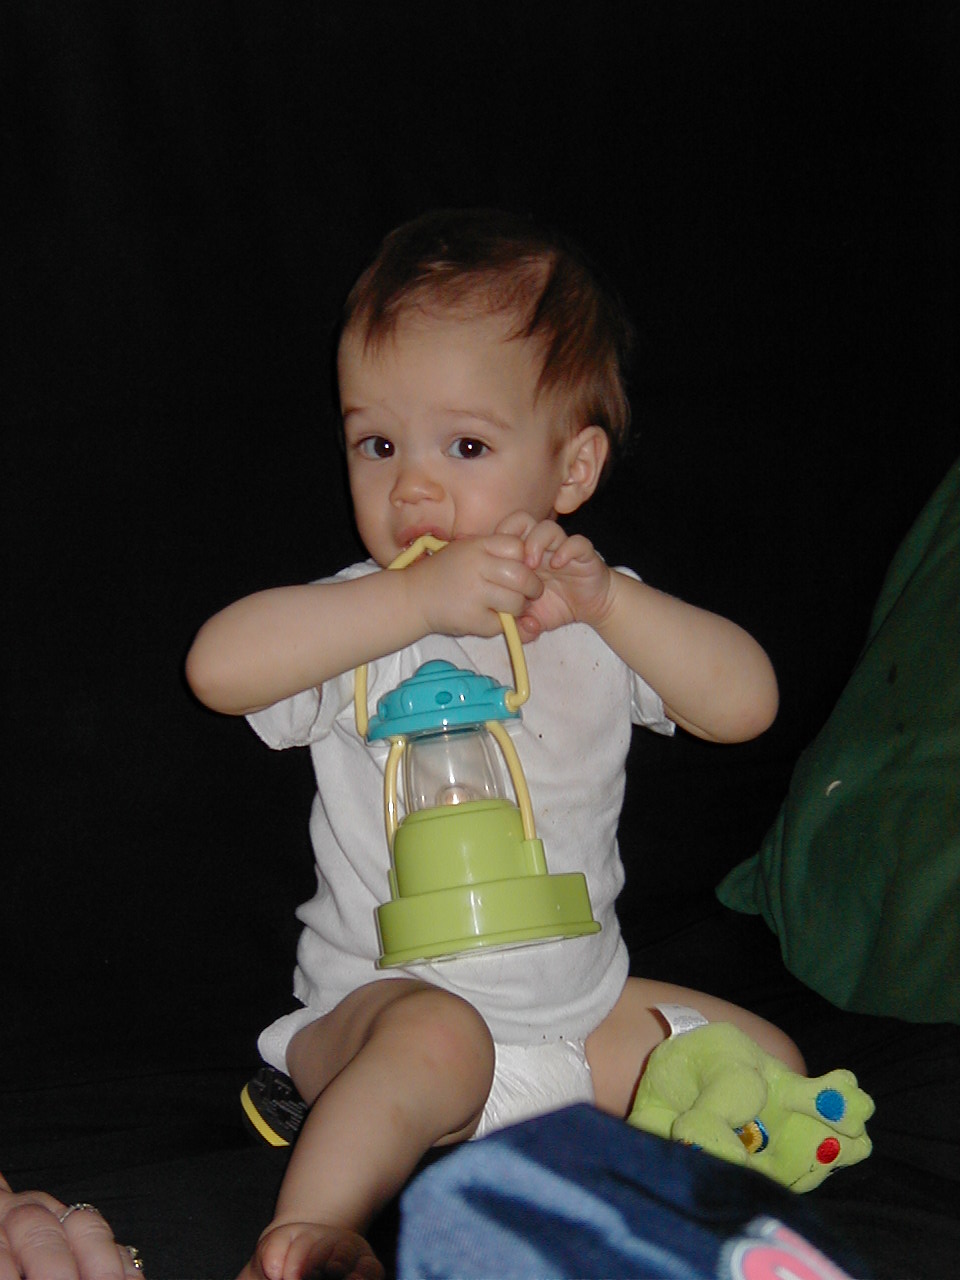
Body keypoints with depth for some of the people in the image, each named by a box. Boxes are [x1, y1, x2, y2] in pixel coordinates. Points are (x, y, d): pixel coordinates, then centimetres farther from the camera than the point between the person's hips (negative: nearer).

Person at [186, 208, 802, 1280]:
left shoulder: (602, 617, 0)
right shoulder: (361, 624, -11)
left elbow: (745, 702, -11)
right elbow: (217, 666, -30)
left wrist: (608, 600, -25)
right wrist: (416, 599, -36)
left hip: (580, 1009, 5)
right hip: (383, 995, -5)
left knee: (766, 1065, 0)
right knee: (436, 1038, -35)